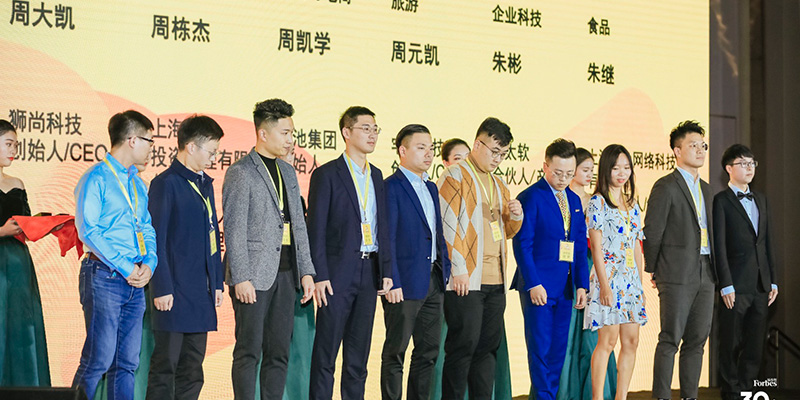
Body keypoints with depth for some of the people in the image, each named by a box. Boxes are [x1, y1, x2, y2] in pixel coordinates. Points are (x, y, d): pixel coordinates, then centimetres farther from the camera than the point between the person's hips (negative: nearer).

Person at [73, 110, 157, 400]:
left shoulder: (138, 183, 18)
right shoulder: (96, 178, -6)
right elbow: (88, 231, -14)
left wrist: (149, 264, -1)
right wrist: (126, 268, -14)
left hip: (136, 280, 7)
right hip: (105, 276, -7)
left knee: (127, 362, 7)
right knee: (98, 359, -9)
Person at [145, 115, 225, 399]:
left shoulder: (205, 184, 15)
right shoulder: (166, 184, -8)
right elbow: (156, 240, -11)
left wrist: (217, 282, 15)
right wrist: (161, 289, -15)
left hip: (202, 291, 8)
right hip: (175, 292, -8)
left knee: (193, 368, 10)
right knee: (165, 364, -3)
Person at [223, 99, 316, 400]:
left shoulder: (288, 171, 16)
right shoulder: (240, 172, -6)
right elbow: (234, 230, -11)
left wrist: (306, 271, 11)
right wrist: (240, 278, -17)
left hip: (285, 273, 7)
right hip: (254, 275, -7)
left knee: (279, 352, 8)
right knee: (249, 352, -4)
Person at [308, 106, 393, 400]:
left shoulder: (376, 176, 15)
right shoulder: (327, 174, -4)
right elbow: (316, 229, -8)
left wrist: (386, 271, 8)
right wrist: (319, 276, -14)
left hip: (369, 273, 6)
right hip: (338, 274, -6)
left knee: (359, 351, 10)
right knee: (326, 352, -3)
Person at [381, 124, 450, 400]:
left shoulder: (431, 188, 16)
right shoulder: (391, 187, -9)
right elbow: (386, 239, -13)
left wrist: (445, 271, 12)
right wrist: (391, 283, -18)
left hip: (433, 283, 8)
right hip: (406, 283, -8)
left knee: (428, 353, 11)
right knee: (395, 353, 0)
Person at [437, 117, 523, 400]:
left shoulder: (498, 183, 21)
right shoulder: (455, 176, -3)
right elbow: (447, 225, -10)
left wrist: (516, 216, 3)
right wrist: (459, 269, -16)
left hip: (495, 281, 7)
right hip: (465, 280, -7)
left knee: (488, 346, 8)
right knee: (463, 345, -6)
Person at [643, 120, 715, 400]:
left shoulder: (705, 189, 18)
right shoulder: (666, 187, -6)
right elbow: (652, 232, -5)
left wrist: (713, 269, 15)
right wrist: (652, 270, -2)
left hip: (705, 273, 7)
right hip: (677, 274, -7)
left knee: (697, 341, 8)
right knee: (670, 340, -6)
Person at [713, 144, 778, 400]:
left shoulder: (761, 199, 16)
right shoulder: (721, 201, -4)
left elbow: (768, 242, 16)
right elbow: (719, 246, -9)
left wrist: (773, 281, 11)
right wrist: (726, 286, -14)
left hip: (760, 286, 6)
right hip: (736, 286, -6)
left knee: (755, 346, 8)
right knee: (731, 345, 1)